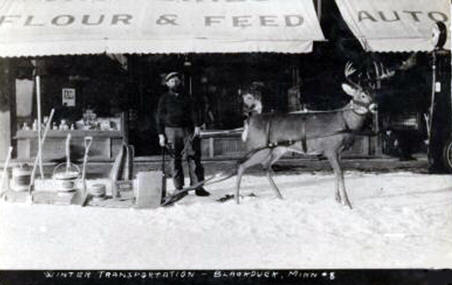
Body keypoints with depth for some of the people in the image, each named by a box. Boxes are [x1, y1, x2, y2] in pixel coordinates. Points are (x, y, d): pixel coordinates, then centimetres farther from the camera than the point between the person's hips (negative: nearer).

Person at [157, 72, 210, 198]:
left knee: (194, 157, -7)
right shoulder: (164, 99, 12)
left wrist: (197, 125, -8)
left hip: (188, 130, 1)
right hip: (171, 131, -1)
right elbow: (160, 117, 9)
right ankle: (178, 188, 5)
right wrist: (161, 134, 1)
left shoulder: (186, 97, 16)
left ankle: (198, 186, -6)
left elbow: (193, 112, 8)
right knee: (175, 160, 0)